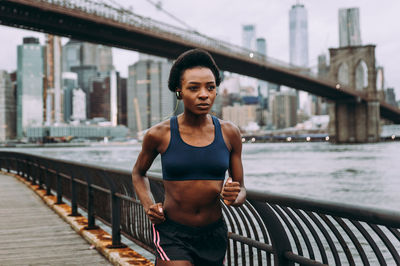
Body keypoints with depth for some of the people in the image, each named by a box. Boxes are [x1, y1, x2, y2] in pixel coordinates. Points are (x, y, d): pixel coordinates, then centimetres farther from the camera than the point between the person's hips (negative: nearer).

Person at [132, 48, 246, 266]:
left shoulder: (229, 133, -1)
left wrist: (234, 198, -16)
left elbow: (241, 190, 7)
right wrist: (148, 206, -3)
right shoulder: (159, 134, -7)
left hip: (214, 235, 3)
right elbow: (138, 173, 13)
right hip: (172, 234, -3)